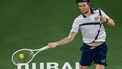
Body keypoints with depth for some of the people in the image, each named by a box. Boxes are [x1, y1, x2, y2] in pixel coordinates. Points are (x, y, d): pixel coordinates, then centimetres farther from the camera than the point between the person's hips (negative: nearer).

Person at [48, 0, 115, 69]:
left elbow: (112, 24, -2)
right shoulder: (78, 20, -8)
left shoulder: (98, 12, -6)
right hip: (87, 48, 1)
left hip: (100, 48, -1)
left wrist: (105, 20, -24)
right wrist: (56, 43, -20)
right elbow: (70, 38, -7)